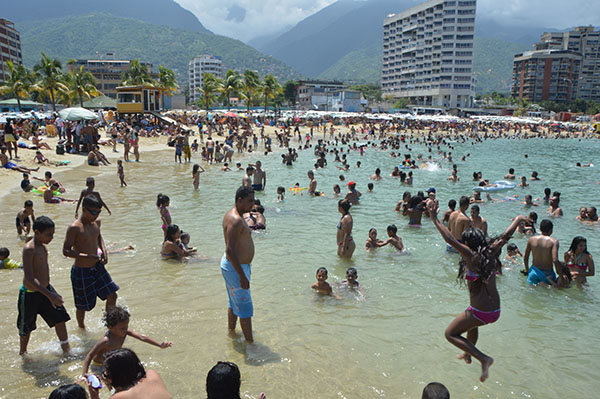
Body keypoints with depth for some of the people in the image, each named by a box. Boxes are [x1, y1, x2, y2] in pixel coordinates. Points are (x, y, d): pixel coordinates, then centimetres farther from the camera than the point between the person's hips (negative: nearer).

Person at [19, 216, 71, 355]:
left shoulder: (43, 246, 3)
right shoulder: (29, 249, -24)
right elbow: (29, 278, -30)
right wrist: (50, 295, -34)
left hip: (45, 289, 8)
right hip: (30, 294, -8)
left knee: (60, 317, 8)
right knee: (26, 328, 11)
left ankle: (66, 350, 20)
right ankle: (22, 353, 34)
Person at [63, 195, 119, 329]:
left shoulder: (97, 222, 1)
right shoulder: (74, 228, -20)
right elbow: (66, 251, -21)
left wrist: (104, 250, 5)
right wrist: (86, 256, -33)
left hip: (97, 267, 7)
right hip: (81, 271, -6)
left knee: (112, 295, 8)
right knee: (83, 305, 11)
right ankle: (81, 327, 37)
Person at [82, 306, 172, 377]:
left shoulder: (125, 331, -19)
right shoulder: (106, 341, -36)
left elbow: (142, 337, -24)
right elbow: (90, 355, -28)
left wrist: (160, 345, -31)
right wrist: (84, 373, -37)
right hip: (99, 366, -7)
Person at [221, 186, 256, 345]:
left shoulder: (234, 215, 9)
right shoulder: (236, 220, -25)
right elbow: (230, 250, -29)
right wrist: (242, 276, -28)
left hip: (234, 265, 11)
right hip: (235, 268, -11)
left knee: (234, 302, 23)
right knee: (245, 307, -1)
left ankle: (231, 332, 39)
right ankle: (250, 342, 9)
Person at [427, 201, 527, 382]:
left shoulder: (472, 257, -18)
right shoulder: (492, 252, -2)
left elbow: (450, 239, -27)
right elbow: (506, 235, 13)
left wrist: (435, 220, -21)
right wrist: (518, 219, 29)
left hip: (480, 312, -8)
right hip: (496, 311, 8)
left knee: (451, 334, 10)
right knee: (472, 325, 38)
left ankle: (483, 358, -4)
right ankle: (467, 356, 57)